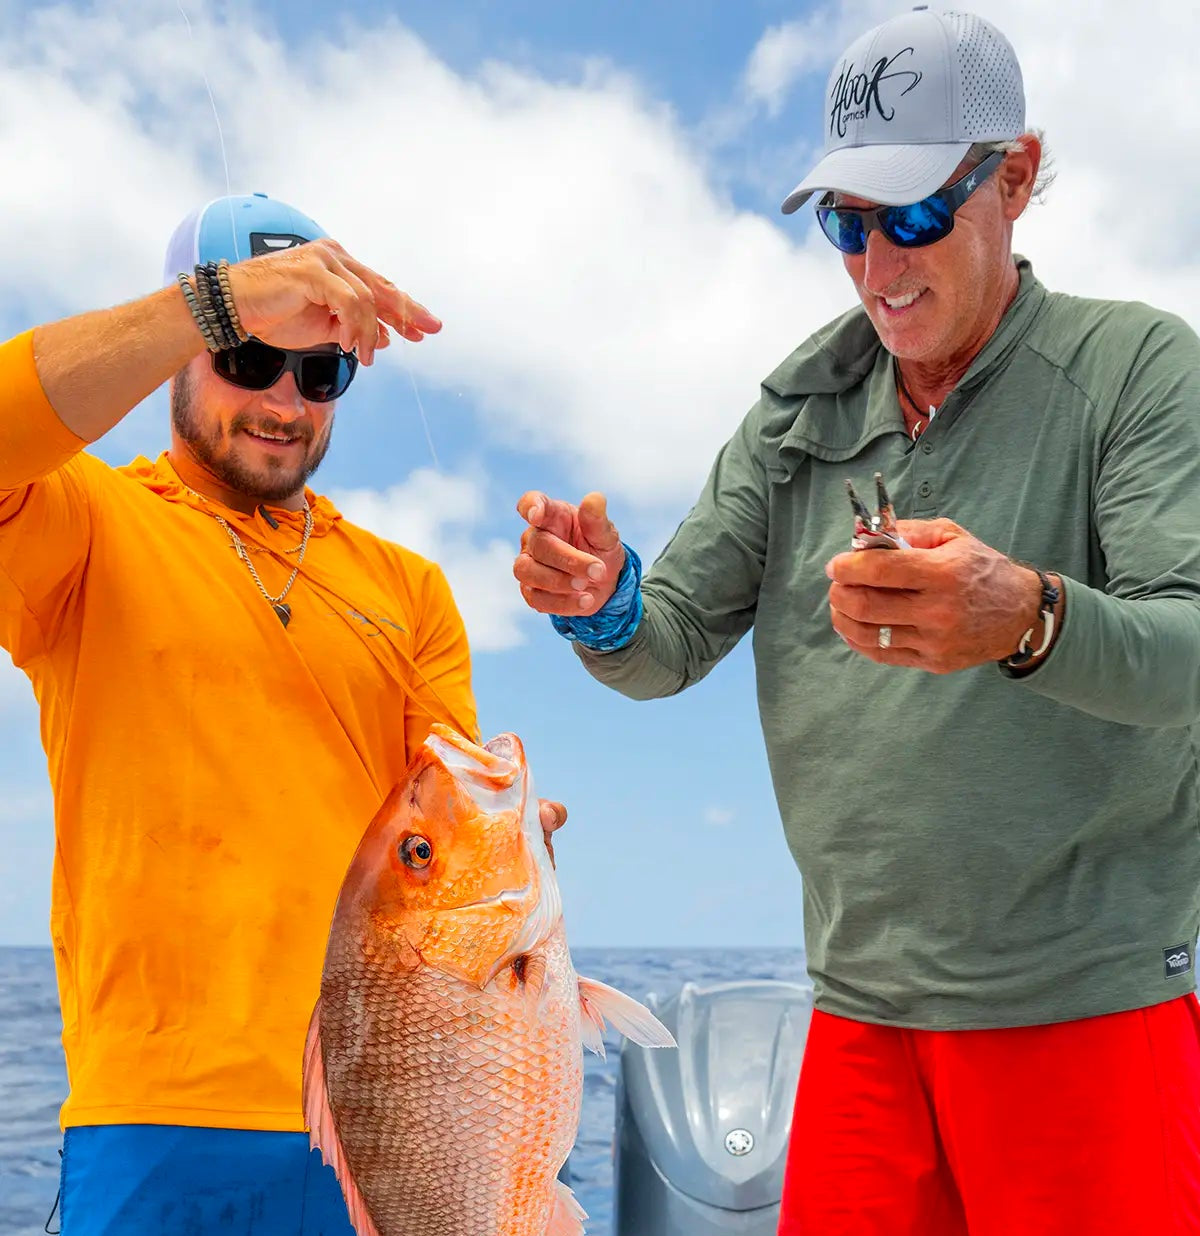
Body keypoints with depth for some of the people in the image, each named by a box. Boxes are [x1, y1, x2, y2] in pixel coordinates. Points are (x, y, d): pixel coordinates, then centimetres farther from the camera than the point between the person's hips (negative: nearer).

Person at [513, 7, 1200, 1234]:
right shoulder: (801, 411, 8)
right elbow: (673, 644, 6)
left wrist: (1029, 619, -39)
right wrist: (602, 605, -17)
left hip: (1086, 999, -4)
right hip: (861, 1000, 4)